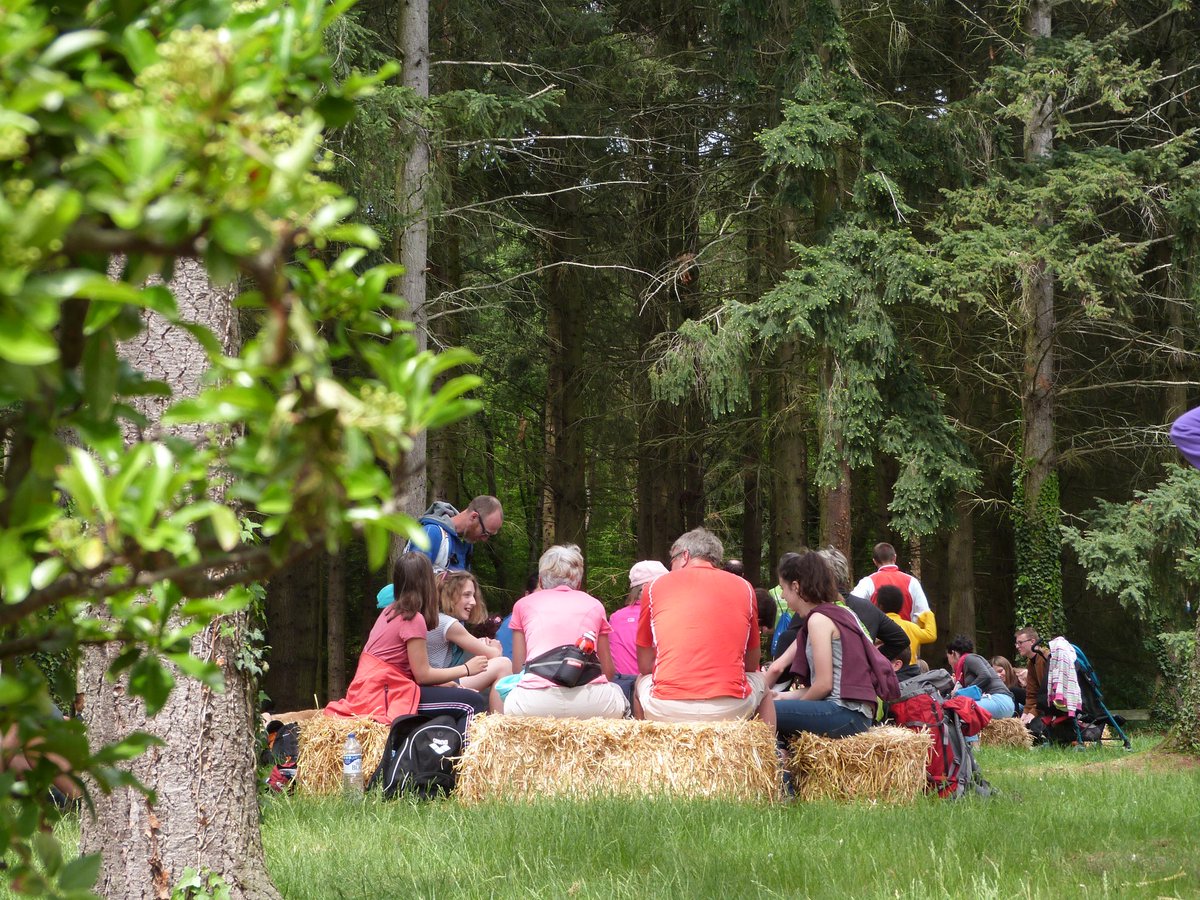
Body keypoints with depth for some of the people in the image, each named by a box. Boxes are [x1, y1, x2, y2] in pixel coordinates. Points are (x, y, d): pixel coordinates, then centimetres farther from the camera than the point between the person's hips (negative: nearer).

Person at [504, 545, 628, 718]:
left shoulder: (523, 604, 21)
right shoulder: (594, 605, 21)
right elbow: (608, 671, 25)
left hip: (535, 704, -1)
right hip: (589, 701, 1)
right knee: (617, 693, 32)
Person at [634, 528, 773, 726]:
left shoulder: (655, 586, 9)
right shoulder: (744, 588, 12)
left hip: (666, 711, 0)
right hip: (730, 711, 1)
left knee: (641, 684, 34)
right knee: (760, 682, 34)